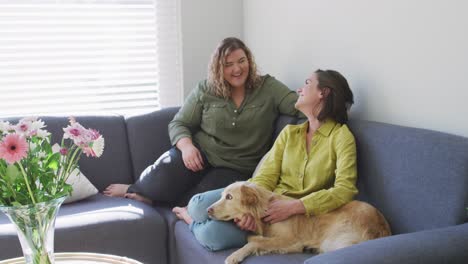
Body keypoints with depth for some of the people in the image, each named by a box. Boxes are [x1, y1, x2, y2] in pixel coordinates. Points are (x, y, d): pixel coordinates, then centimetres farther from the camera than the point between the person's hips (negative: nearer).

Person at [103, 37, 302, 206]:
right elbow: (178, 124, 6)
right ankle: (134, 189, 5)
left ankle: (149, 197, -4)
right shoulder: (205, 90, 5)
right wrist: (186, 145, -16)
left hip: (237, 168, 0)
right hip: (199, 154, 1)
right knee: (163, 175, -30)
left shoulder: (268, 87, 3)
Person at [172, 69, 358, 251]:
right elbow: (266, 176, 1)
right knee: (199, 205, -21)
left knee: (210, 233, -24)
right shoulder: (289, 132, 13)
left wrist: (292, 207, -25)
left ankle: (194, 222, 11)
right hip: (265, 201, 5)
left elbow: (345, 190, -17)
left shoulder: (341, 135, -4)